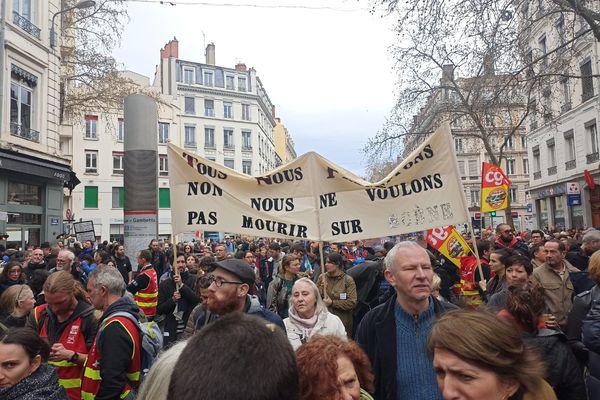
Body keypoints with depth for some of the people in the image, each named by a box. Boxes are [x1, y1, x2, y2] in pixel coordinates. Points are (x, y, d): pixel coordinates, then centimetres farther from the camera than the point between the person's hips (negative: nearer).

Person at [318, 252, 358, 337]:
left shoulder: (348, 280, -6)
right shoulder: (322, 277, 4)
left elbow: (352, 303, -14)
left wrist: (332, 303, -16)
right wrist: (321, 289, -12)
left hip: (343, 321, -2)